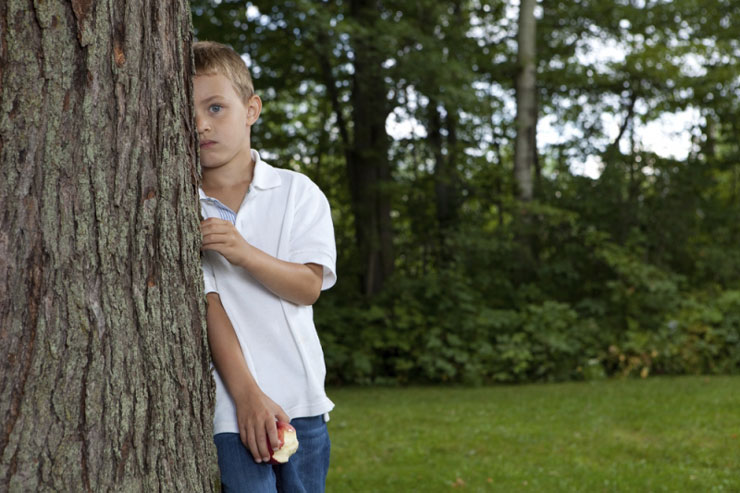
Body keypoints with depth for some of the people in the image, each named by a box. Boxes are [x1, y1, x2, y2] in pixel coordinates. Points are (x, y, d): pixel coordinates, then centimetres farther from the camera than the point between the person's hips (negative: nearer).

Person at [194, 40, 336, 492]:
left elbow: (309, 286, -4)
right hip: (230, 404, -2)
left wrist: (244, 253, -21)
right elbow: (207, 304, -8)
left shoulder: (297, 191, 5)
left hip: (302, 398, 2)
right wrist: (247, 393, -15)